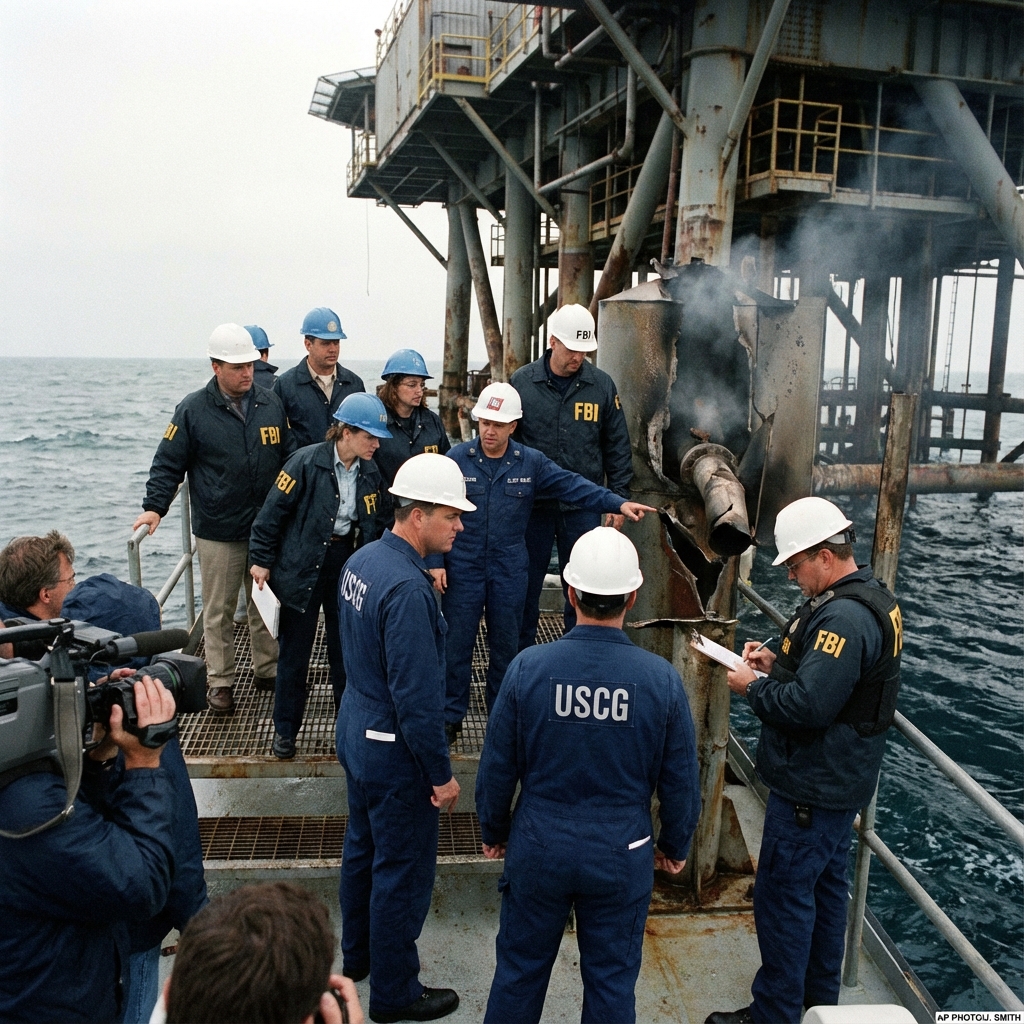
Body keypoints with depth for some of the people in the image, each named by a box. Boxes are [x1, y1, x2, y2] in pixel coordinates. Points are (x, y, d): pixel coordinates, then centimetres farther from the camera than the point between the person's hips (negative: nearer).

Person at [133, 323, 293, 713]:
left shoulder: (271, 404, 3)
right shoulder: (193, 410, -6)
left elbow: (291, 455, 10)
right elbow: (169, 463, -2)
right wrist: (154, 506, -10)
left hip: (268, 527, 3)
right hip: (218, 533, -3)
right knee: (218, 610, 7)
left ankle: (268, 669, 30)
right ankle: (220, 681, 20)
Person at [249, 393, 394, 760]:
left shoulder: (370, 472, 0)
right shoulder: (307, 462, -16)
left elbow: (380, 521, 10)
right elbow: (273, 511, -11)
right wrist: (261, 560, -9)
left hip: (348, 562, 4)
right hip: (303, 565, -4)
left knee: (347, 646, 12)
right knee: (295, 650, 7)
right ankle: (285, 729, 22)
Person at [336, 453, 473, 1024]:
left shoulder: (363, 560, 1)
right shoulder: (408, 590, -29)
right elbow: (417, 695, -27)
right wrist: (442, 774, -18)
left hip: (356, 732, 10)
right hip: (395, 748, -10)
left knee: (363, 847, 25)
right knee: (403, 870, 8)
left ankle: (358, 955, 45)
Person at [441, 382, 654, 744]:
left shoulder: (531, 463, -1)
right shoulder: (457, 458, -5)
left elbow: (573, 485, -3)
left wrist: (617, 504, -13)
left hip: (509, 571, 2)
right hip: (463, 568, -1)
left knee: (505, 645, 12)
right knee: (457, 644, 5)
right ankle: (451, 715, 20)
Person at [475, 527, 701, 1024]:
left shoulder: (529, 667, -16)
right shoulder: (661, 678, -14)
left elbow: (497, 766, -6)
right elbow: (680, 779, -4)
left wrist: (494, 832, 11)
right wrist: (674, 846, 14)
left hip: (538, 848, 0)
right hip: (622, 855, 0)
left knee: (519, 971, 19)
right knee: (611, 983, 18)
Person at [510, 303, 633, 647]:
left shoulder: (602, 385, 0)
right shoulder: (522, 382, -4)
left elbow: (617, 448, 5)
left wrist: (619, 500, 3)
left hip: (583, 506, 1)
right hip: (531, 504, -1)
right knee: (525, 587, 10)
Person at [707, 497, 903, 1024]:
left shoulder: (844, 618, -27)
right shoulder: (871, 601, 7)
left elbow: (808, 705, -31)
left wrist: (752, 688, -15)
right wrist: (778, 663, 5)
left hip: (811, 790, -11)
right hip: (841, 782, 11)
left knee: (783, 896, 2)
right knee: (824, 888, 22)